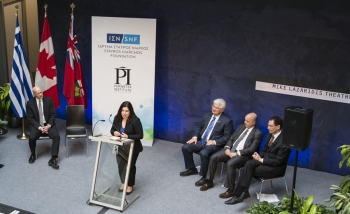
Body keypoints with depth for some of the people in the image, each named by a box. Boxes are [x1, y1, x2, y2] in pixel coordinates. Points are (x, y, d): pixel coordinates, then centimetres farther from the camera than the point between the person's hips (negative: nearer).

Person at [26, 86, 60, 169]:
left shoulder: (49, 100, -3)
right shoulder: (30, 103, -4)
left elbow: (53, 115, -1)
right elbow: (30, 118, -5)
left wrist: (48, 126, -17)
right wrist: (39, 127, -18)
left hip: (48, 124, 1)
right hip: (37, 125, 0)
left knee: (56, 136, -27)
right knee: (32, 138, -28)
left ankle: (53, 159, -23)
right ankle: (33, 155, 4)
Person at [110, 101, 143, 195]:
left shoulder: (135, 120, -21)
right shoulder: (117, 118, -6)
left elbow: (140, 135, -18)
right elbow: (112, 130, 7)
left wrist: (128, 136, -30)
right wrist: (114, 132, -18)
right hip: (120, 147, 4)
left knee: (130, 165, 6)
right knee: (121, 164, 5)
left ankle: (130, 185, 24)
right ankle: (123, 182, 28)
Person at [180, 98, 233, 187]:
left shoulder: (227, 121, -8)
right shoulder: (207, 115, 10)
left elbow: (227, 136, -9)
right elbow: (199, 126, 18)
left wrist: (214, 142, -20)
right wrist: (195, 137, 0)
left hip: (214, 144, -7)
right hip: (201, 141, 7)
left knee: (204, 153, -35)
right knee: (185, 147, -9)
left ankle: (204, 177, -17)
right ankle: (191, 169, 11)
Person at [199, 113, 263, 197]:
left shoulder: (258, 134, -7)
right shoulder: (241, 127, 14)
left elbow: (251, 149, -15)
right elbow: (231, 138, 15)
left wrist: (236, 153, -19)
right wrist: (227, 148, -4)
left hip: (243, 155, -7)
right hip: (231, 150, 7)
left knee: (230, 163, -34)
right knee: (213, 157, -11)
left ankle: (230, 190, -22)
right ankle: (209, 181, 4)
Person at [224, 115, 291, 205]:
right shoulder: (270, 135, 5)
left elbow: (278, 161, -20)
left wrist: (261, 159, -18)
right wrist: (259, 156, -7)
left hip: (275, 167, -7)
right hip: (264, 160, 7)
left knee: (248, 170, -22)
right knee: (249, 163, -22)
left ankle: (238, 194, -14)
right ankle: (244, 192, -22)